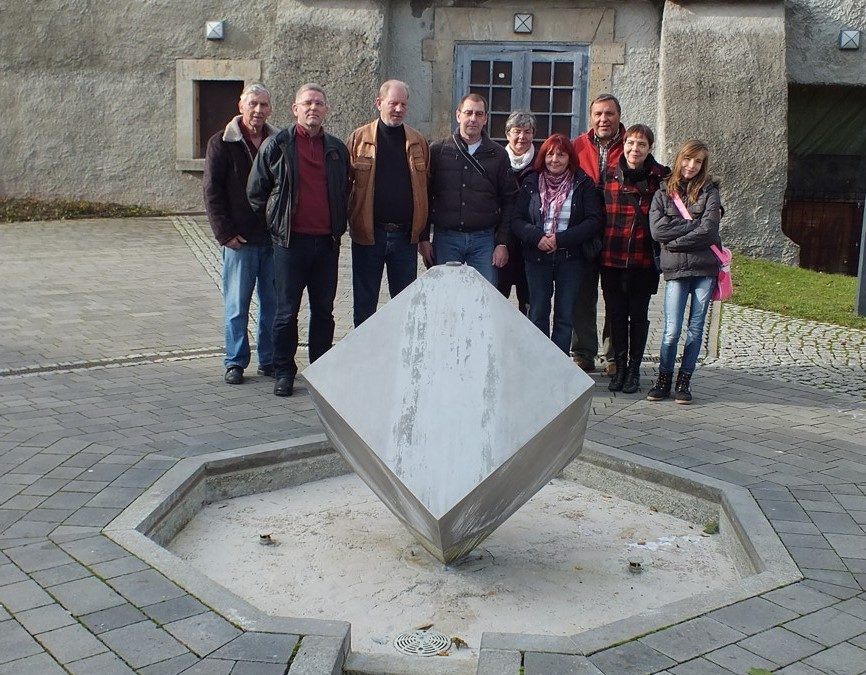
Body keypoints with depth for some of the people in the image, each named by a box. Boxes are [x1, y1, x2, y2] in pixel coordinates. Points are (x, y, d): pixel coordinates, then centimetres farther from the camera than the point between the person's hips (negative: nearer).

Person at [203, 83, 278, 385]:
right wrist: (225, 233, -9)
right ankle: (235, 362, 13)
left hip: (274, 237, 3)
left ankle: (269, 360, 19)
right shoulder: (222, 143, 0)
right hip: (240, 240, -3)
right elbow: (212, 191, -2)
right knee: (237, 304, 3)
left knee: (273, 303, 7)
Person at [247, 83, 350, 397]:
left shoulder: (337, 149, 10)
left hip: (327, 242, 3)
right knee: (286, 312, 3)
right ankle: (284, 372, 14)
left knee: (324, 311, 11)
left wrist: (338, 226, 14)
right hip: (291, 241, -3)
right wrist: (274, 222, 6)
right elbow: (256, 192, 5)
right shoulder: (276, 146, -1)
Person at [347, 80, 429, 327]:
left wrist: (423, 232, 4)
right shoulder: (359, 139, 0)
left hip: (405, 235, 2)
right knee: (365, 306, 8)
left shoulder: (418, 143, 7)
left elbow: (425, 187, 8)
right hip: (368, 234, -2)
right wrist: (347, 222, -6)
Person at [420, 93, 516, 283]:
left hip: (484, 239, 0)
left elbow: (509, 201, 7)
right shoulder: (437, 150, 4)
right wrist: (423, 239, 0)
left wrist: (503, 243, 0)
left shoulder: (498, 154, 6)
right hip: (445, 237, 0)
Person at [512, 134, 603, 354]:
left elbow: (595, 221, -7)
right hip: (537, 258, 1)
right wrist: (537, 237, -17)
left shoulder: (583, 185, 0)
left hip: (571, 259, -1)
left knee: (564, 316, 3)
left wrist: (561, 239, -16)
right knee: (537, 315, 5)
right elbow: (517, 220, 2)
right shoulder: (531, 183, 6)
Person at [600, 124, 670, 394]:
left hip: (644, 258, -2)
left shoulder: (661, 177, -1)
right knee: (616, 314, 9)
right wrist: (598, 248, 4)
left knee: (638, 314, 7)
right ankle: (620, 367, 21)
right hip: (611, 257, 2)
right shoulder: (609, 174, 4)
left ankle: (634, 369, 18)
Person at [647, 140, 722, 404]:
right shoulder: (663, 194, 9)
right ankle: (663, 380, 10)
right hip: (675, 270, 0)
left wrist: (675, 241, -8)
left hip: (705, 268, 0)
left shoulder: (709, 192, 6)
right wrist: (693, 224, -8)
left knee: (696, 329, 4)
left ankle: (684, 382, 14)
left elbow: (709, 230, -9)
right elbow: (657, 230, -6)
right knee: (672, 330, -6)